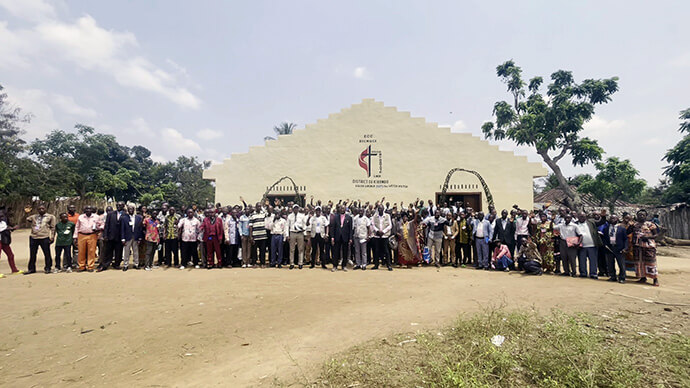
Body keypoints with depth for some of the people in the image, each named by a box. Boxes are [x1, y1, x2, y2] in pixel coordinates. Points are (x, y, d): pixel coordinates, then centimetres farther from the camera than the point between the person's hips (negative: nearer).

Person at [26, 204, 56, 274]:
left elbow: (52, 227, 4)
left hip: (44, 238, -4)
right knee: (32, 254, 10)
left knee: (47, 254, -1)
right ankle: (31, 269, 21)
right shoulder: (34, 217, 18)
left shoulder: (50, 217, 7)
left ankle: (47, 268, 9)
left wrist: (52, 237, -4)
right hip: (33, 237, 4)